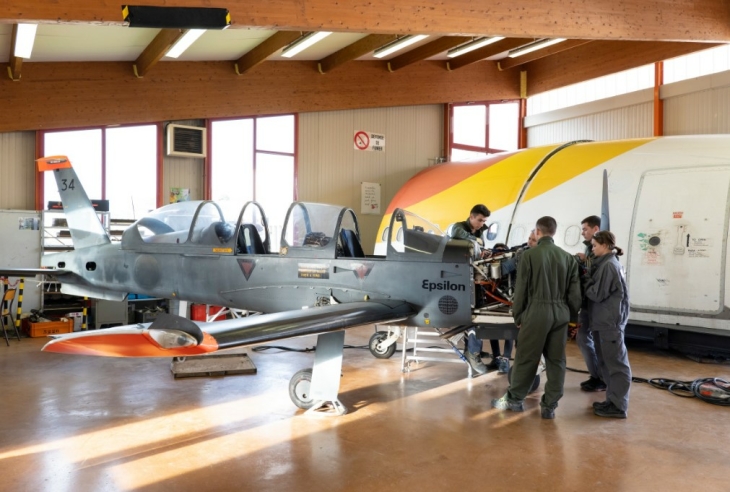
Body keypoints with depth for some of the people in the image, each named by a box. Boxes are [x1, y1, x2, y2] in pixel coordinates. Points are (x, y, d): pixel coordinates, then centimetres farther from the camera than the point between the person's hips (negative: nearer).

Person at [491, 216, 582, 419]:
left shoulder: (529, 254, -5)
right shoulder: (567, 257, 6)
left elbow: (521, 289, -4)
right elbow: (575, 292, 7)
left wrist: (518, 316, 5)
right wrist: (572, 316, 18)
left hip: (537, 311, -4)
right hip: (561, 312, 4)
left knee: (526, 358, 6)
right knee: (556, 360, 9)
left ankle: (514, 399, 18)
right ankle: (549, 406, 14)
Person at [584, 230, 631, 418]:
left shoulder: (608, 266, -16)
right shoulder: (610, 263, 14)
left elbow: (597, 294, -17)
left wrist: (585, 285, -2)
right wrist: (589, 283, 3)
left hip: (610, 322, -10)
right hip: (606, 321, 10)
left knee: (616, 363, -3)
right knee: (607, 363, 15)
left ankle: (618, 406, 3)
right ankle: (613, 400, 22)